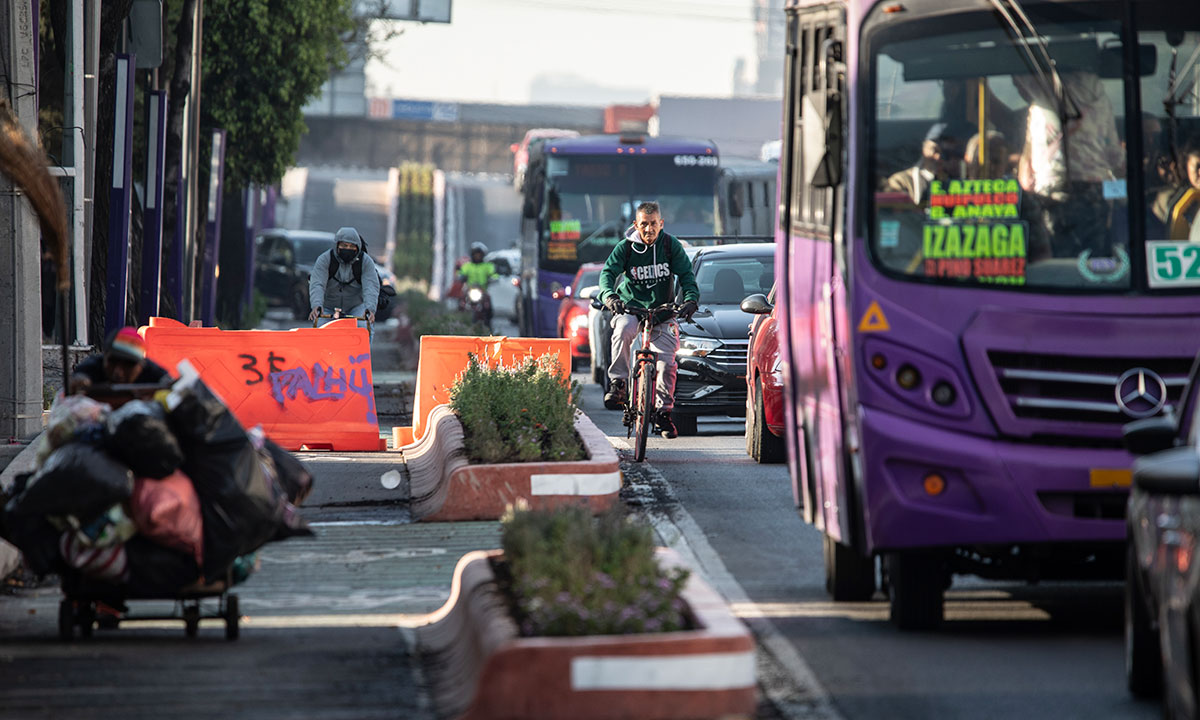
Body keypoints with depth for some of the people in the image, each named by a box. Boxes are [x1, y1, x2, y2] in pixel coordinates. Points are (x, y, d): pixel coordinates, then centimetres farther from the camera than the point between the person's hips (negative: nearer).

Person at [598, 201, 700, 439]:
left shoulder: (671, 245, -2)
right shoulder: (625, 247, -5)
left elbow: (686, 275, -5)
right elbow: (608, 272, -14)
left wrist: (690, 300, -24)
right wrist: (609, 296, -35)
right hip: (630, 308, -1)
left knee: (667, 362, -12)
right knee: (623, 330, -36)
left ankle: (663, 411, 4)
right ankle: (618, 383, -27)